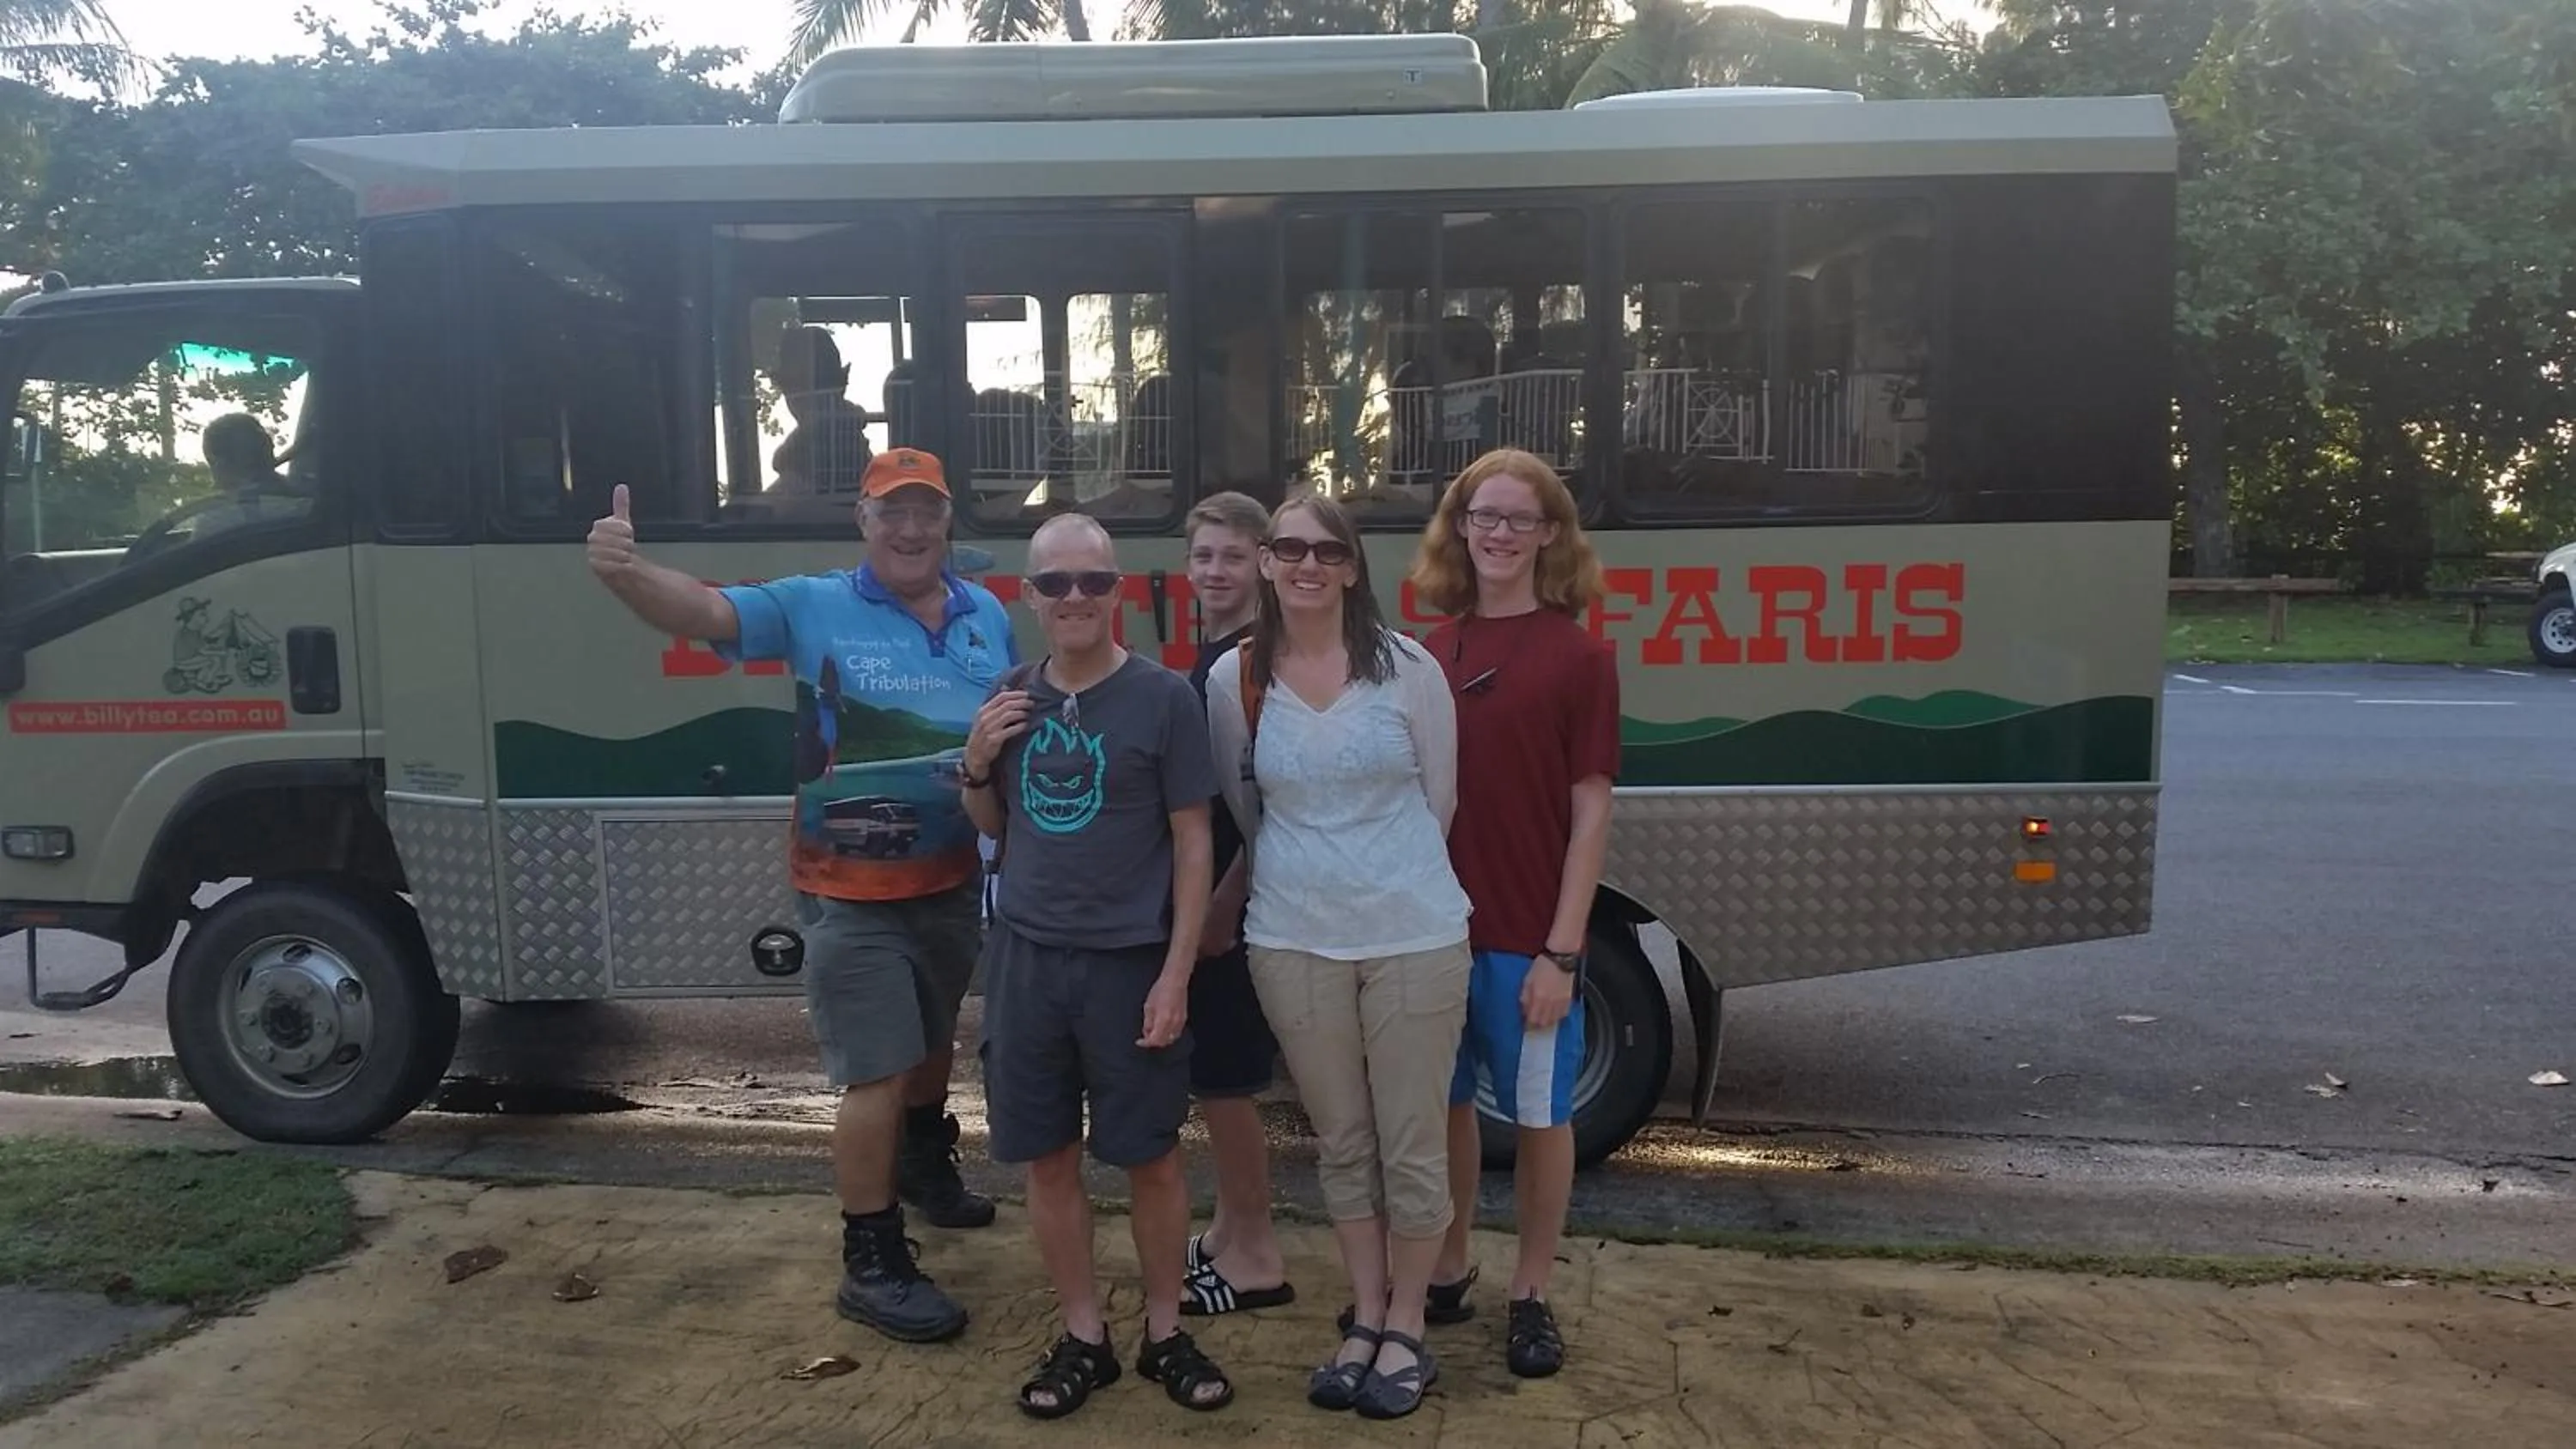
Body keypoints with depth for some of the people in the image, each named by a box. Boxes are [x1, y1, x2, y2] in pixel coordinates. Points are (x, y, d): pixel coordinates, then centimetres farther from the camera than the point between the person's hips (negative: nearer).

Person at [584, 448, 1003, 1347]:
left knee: (933, 1037, 26)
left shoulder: (988, 617, 3)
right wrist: (625, 572, -46)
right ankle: (871, 1264, 11)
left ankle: (924, 1165, 52)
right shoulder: (815, 608, -11)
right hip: (852, 893, -5)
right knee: (878, 1071, -4)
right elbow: (703, 610, -27)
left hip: (953, 880, 6)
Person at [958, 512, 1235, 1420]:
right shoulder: (1011, 697, 5)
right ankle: (1083, 1337, 27)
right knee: (1047, 1157, 11)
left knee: (1151, 1156, 7)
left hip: (1129, 960, -4)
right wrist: (976, 763, -5)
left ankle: (1164, 1335, 25)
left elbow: (1192, 843, -7)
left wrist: (1176, 974, -12)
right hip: (1025, 956, 4)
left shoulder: (1164, 697, -8)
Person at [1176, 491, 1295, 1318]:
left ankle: (1257, 1256, 12)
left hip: (1239, 904, -9)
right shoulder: (1206, 660, 13)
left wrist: (1225, 905, -20)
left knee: (1223, 1080, -1)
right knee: (1210, 1075, 16)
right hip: (1203, 898, 9)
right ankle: (1230, 1229, 30)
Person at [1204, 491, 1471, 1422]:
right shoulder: (1235, 678, -3)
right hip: (1292, 942, 2)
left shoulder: (1407, 667, -7)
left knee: (1412, 1144, 7)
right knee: (1341, 1144, 14)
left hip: (1415, 936, -1)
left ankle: (1406, 1331, 25)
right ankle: (1366, 1320, 30)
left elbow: (1439, 798, 4)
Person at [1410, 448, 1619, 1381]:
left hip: (1528, 936, -4)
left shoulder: (1578, 656, -7)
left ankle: (1531, 1298, 27)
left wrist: (1561, 951, -12)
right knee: (1444, 1105, 16)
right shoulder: (1430, 652, 4)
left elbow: (1591, 816, -8)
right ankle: (1446, 1273, 34)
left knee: (1539, 1115, 11)